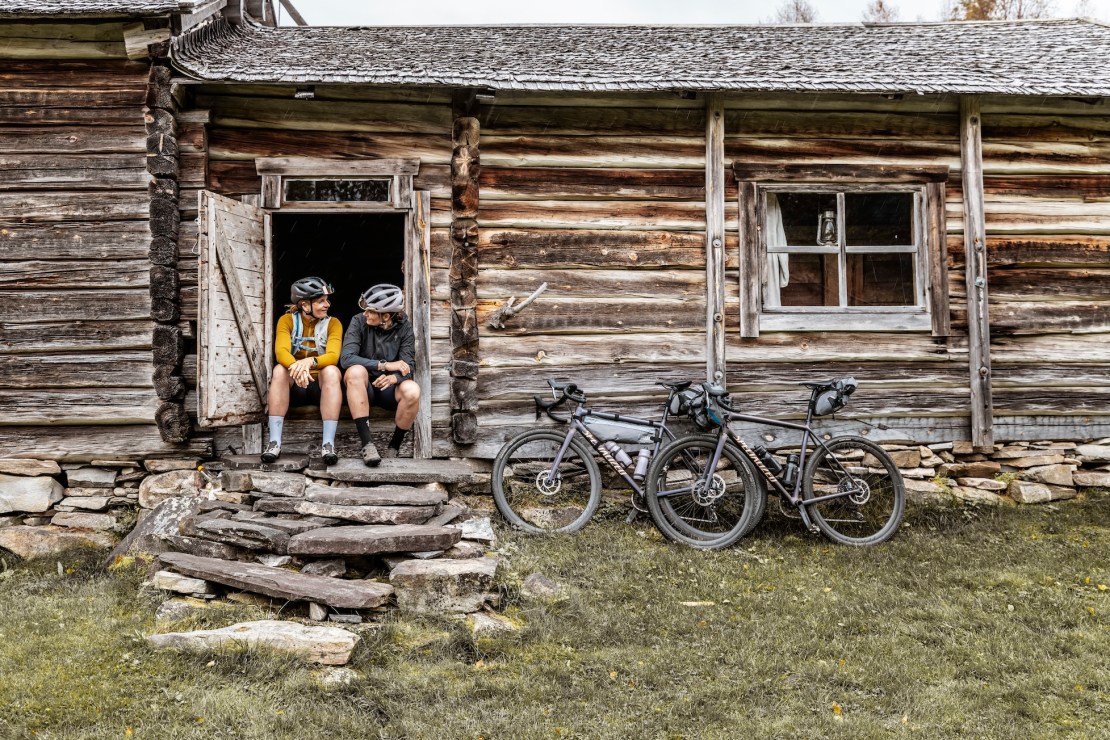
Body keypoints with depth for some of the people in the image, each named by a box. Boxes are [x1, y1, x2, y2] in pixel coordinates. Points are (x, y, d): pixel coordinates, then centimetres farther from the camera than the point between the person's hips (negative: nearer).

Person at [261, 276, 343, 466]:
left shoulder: (332, 323, -3)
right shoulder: (287, 320, -3)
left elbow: (333, 356, -20)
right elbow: (281, 352, -21)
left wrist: (309, 361, -41)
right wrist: (296, 367, -43)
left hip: (321, 386, 0)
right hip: (294, 387, 0)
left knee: (331, 371, -31)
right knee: (280, 370, -30)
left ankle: (328, 443, -38)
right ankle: (274, 442, -35)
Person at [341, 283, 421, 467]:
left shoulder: (404, 326, -5)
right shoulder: (359, 322, -9)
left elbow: (408, 366, -10)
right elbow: (346, 358, -21)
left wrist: (394, 378, -33)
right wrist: (384, 365, -28)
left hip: (389, 388, 1)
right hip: (363, 389, -1)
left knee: (412, 390, -32)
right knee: (355, 371, -35)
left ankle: (394, 448, -11)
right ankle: (367, 444, -33)